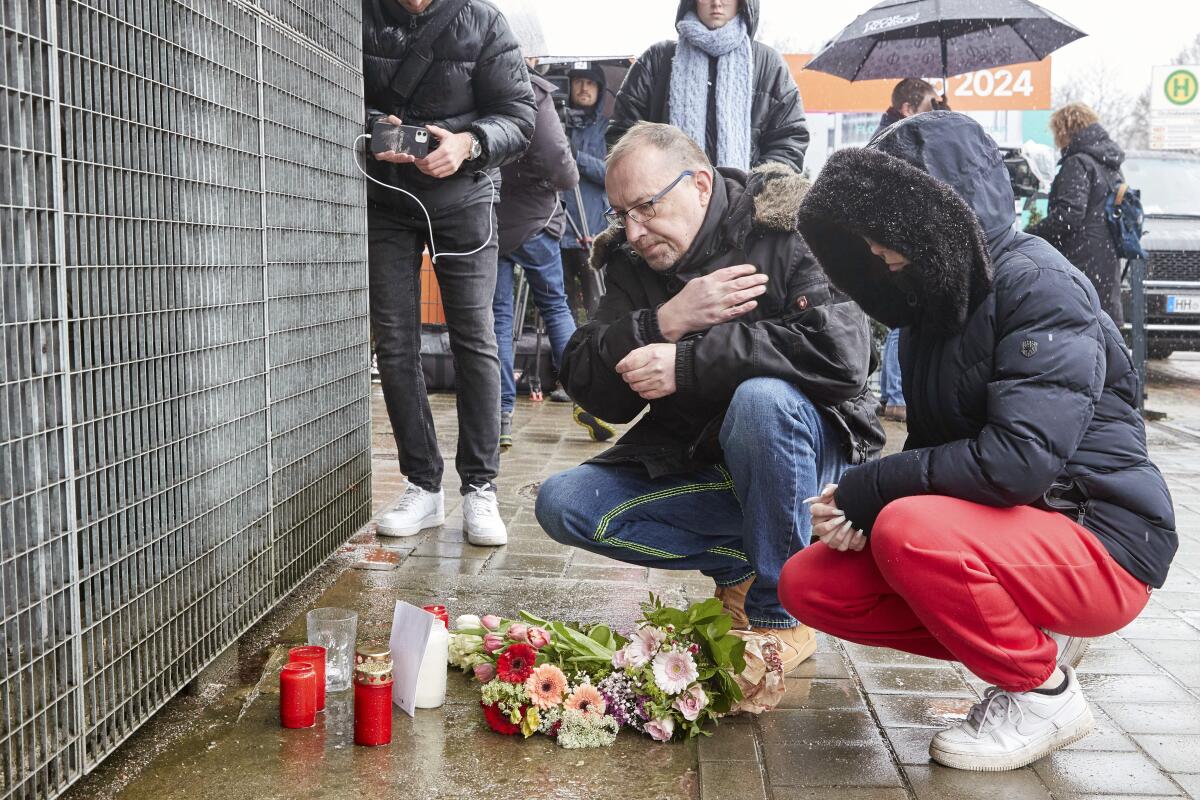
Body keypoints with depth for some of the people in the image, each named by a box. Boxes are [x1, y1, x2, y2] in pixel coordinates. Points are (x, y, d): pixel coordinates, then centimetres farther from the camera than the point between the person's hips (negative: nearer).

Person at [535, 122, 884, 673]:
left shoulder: (784, 231, -14)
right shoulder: (630, 260, 1)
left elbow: (841, 349, -30)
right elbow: (587, 388, -6)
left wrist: (687, 363, -29)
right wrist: (667, 322, -23)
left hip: (807, 454, -5)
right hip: (686, 463, 5)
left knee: (760, 398, -36)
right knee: (562, 504, -11)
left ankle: (780, 616, -20)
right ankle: (745, 561, -7)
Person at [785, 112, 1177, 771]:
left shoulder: (1037, 285, -17)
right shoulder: (939, 301, 10)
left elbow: (1020, 459, -29)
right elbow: (931, 444, 12)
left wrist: (870, 488, -21)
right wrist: (862, 507, -9)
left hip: (1097, 542, -8)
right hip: (997, 535, 9)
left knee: (908, 531, -34)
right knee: (809, 584, -5)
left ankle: (1044, 694, -8)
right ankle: (1032, 640, 6)